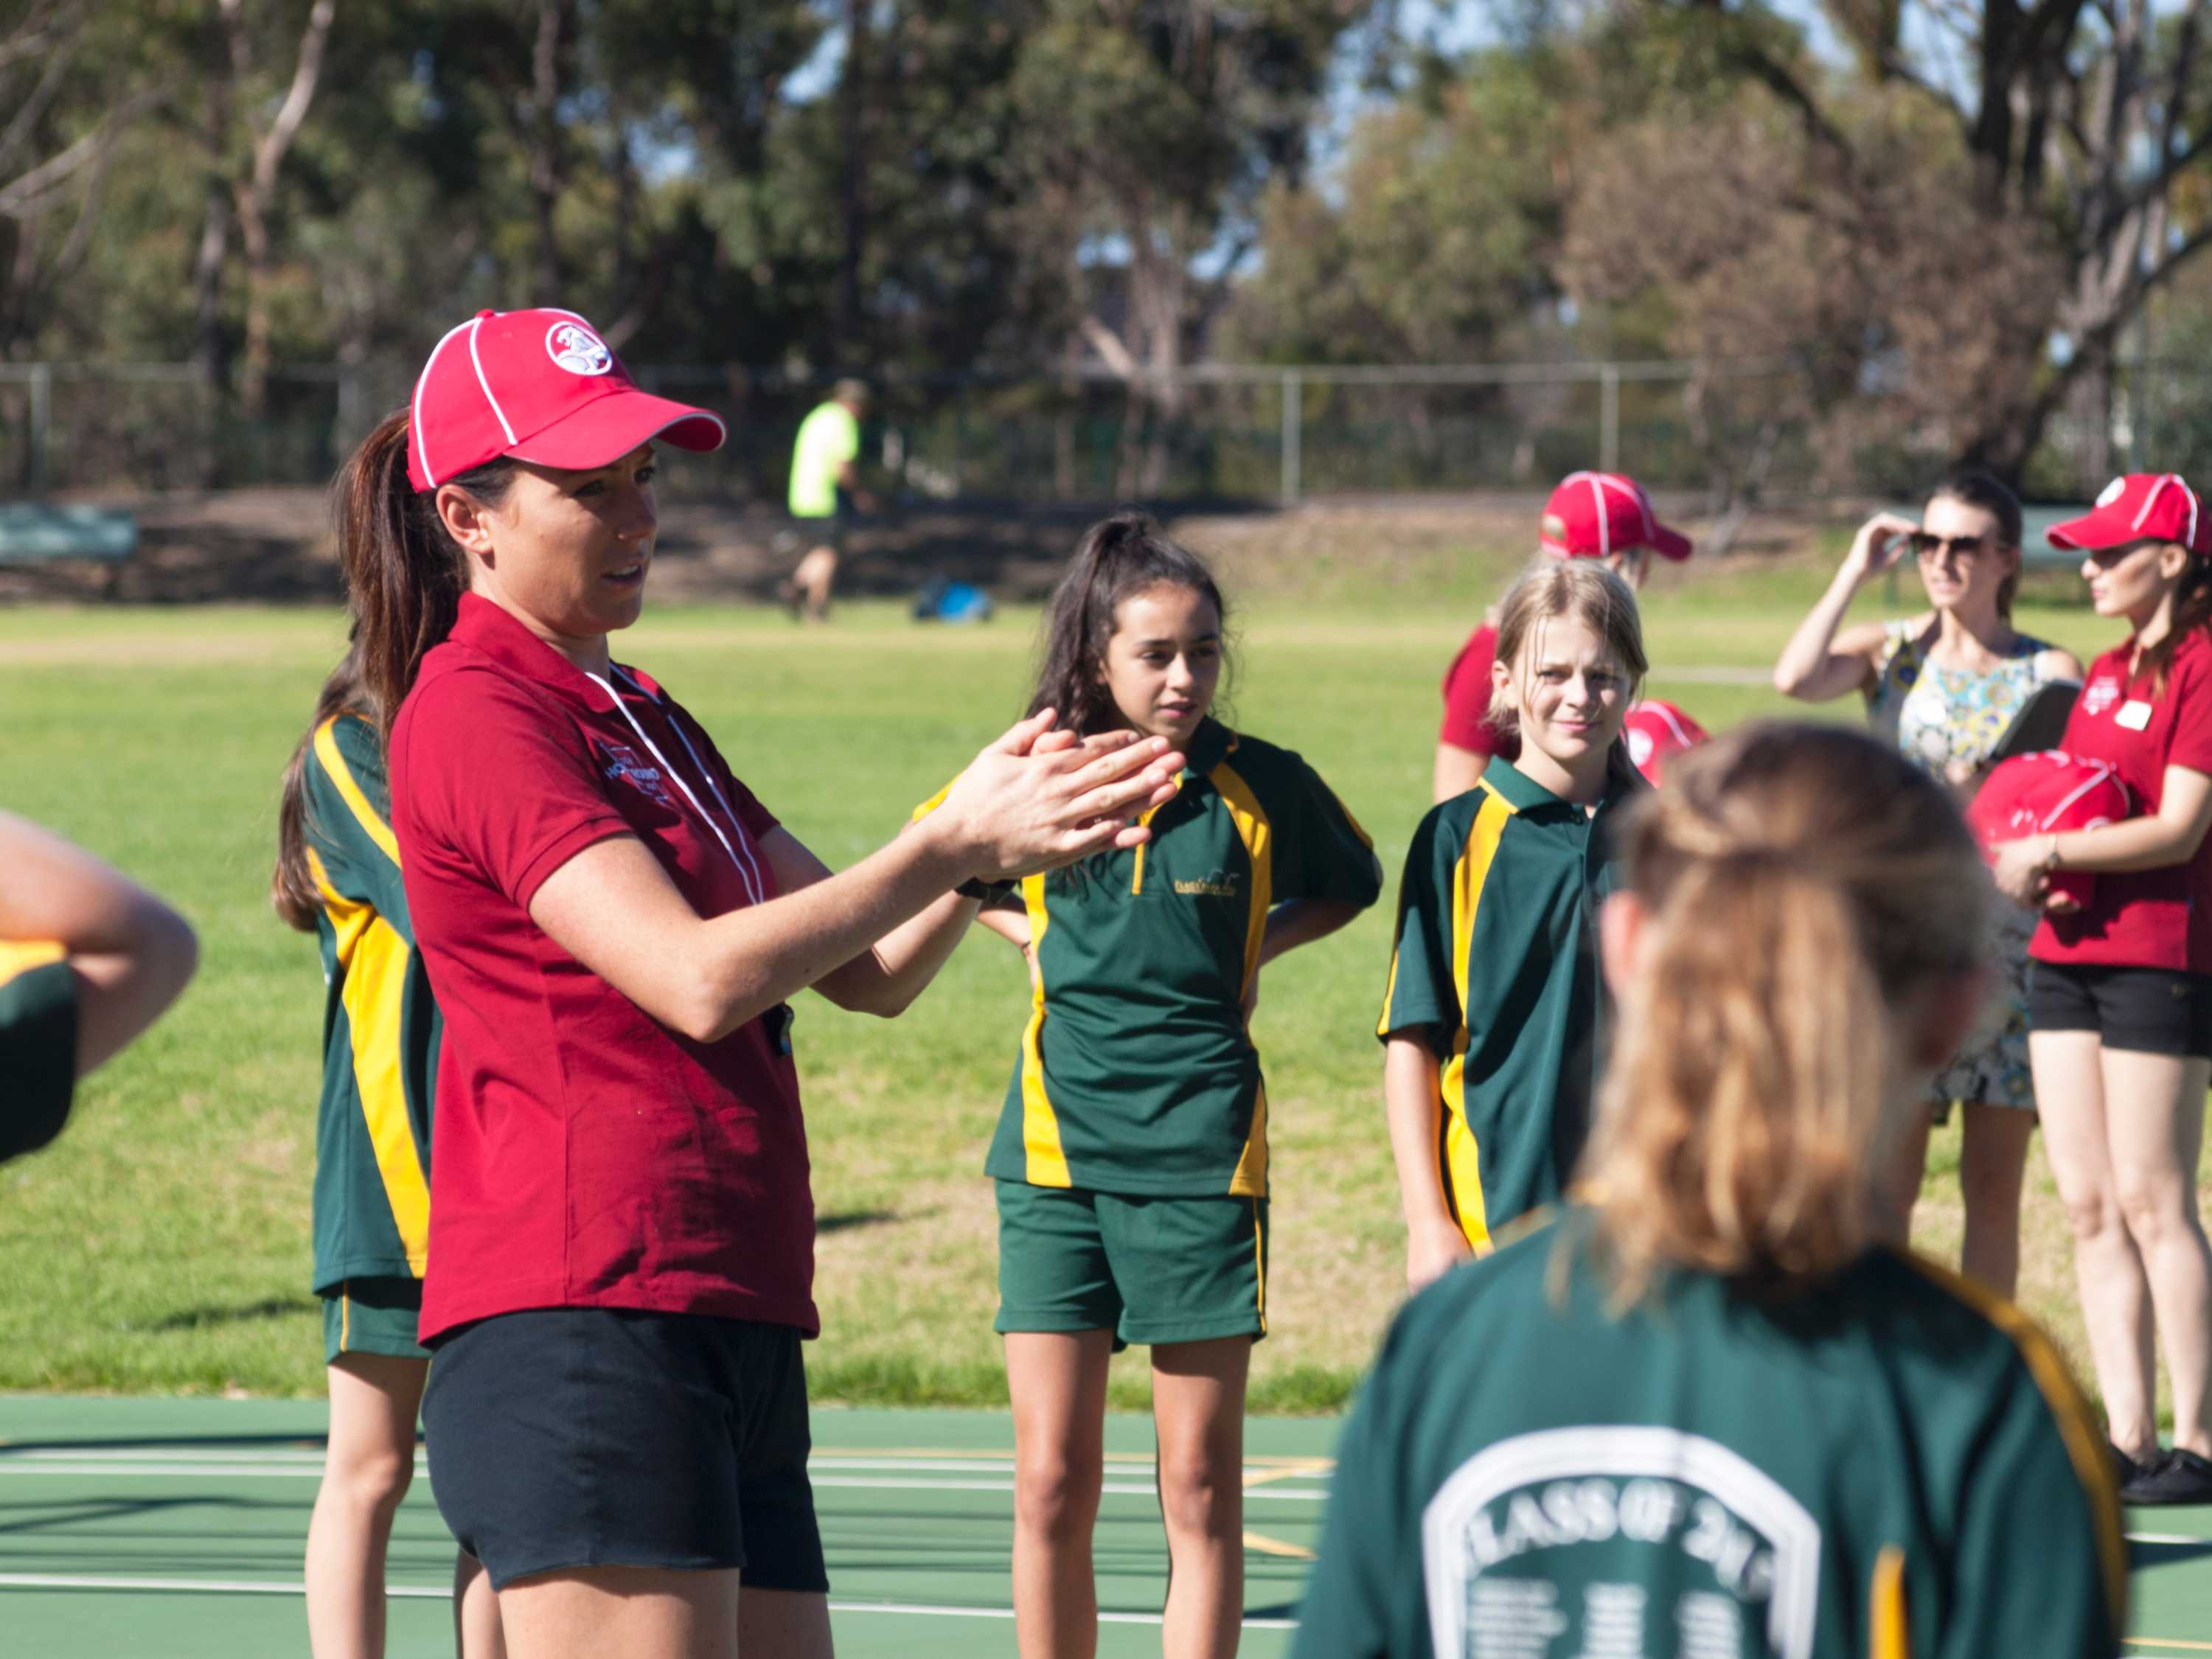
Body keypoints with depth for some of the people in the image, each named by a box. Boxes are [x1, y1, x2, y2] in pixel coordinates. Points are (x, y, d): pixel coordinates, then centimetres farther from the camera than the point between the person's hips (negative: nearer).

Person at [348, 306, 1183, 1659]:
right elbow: (699, 976, -17)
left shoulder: (643, 717, 21)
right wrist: (949, 847, -14)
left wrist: (986, 832, -2)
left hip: (735, 1322, 9)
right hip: (581, 1322, -9)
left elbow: (871, 970, 16)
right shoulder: (476, 711, -7)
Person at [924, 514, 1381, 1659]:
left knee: (1200, 1489, 1)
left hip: (1201, 1155, -1)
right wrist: (1030, 936, 8)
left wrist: (1253, 947, 4)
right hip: (1055, 1147, 1)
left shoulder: (1261, 784, 0)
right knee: (1052, 1483, 0)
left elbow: (1351, 882, 20)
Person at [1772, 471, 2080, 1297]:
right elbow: (1795, 678, -15)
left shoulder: (2052, 672, 5)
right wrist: (1855, 572, -9)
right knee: (1886, 1181, -5)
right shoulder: (1890, 650, 5)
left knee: (1995, 1183, 5)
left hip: (2011, 943, 1)